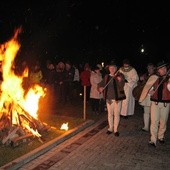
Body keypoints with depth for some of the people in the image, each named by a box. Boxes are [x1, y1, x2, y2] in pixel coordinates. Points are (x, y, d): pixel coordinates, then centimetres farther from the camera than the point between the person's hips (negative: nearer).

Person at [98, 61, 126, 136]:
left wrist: (120, 81, -40)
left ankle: (115, 129, 17)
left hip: (117, 98, -3)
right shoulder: (106, 77, 6)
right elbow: (101, 84, 12)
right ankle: (110, 128, 26)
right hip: (109, 98, 3)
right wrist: (100, 87, -11)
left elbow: (121, 86, -19)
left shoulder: (120, 75, -5)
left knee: (117, 114, 4)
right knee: (110, 113, 12)